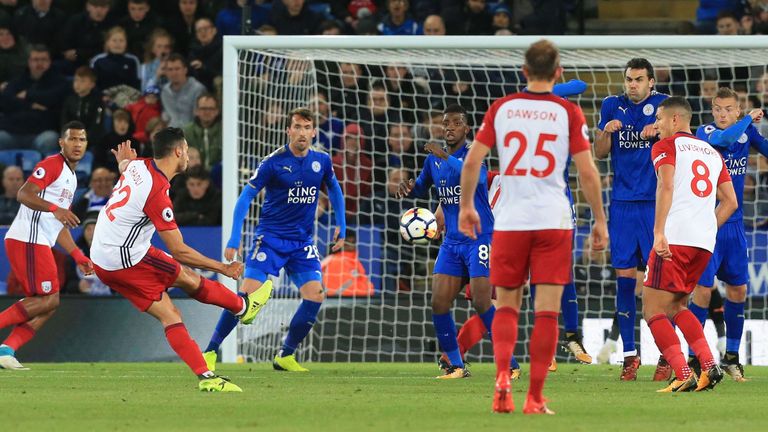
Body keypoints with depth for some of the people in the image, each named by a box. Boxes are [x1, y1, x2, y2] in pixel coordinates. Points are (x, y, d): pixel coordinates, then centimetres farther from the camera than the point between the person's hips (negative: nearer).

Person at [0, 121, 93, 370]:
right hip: (28, 240, -10)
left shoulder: (71, 178, 25)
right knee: (47, 300, -14)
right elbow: (24, 194, -20)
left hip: (39, 243, 10)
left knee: (49, 303, 4)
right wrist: (55, 208, -32)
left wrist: (78, 256, 25)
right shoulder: (52, 165, -6)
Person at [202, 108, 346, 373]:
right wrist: (234, 238, -16)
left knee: (315, 296, -10)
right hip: (270, 237, -4)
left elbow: (334, 191, 21)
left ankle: (285, 356, 5)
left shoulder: (322, 161, 2)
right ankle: (210, 351, -3)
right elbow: (246, 196, -9)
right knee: (248, 293, -14)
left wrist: (341, 227, 16)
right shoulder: (273, 162, -12)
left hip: (303, 241, 4)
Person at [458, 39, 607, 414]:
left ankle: (502, 377, -9)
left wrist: (466, 206, 14)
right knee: (547, 311, 1)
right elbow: (587, 172, -4)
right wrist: (600, 221, 5)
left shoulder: (501, 108, 3)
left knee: (506, 307, 13)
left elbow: (472, 161, 0)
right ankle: (535, 398, -1)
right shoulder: (568, 112, -2)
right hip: (554, 221, -1)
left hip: (509, 221, 2)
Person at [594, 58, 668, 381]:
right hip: (622, 204, 3)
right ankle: (629, 354, 6)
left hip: (656, 203, -3)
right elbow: (599, 153, 12)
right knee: (624, 278, 1)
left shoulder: (661, 104, 1)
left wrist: (658, 132, -22)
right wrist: (606, 132, -8)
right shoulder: (612, 106, 10)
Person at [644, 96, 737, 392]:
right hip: (705, 242, 7)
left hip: (675, 238, -7)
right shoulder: (712, 152, 24)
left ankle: (684, 376, -16)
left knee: (653, 311, -2)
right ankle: (710, 366, 5)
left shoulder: (666, 146, 2)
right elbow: (730, 202, 21)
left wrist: (659, 232, -22)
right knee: (676, 306, 21)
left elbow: (666, 186, -14)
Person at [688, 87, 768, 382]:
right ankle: (695, 358, -2)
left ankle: (731, 356, 20)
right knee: (703, 289, -10)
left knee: (738, 290, 8)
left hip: (734, 224, 5)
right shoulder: (705, 132, -10)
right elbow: (724, 139, -30)